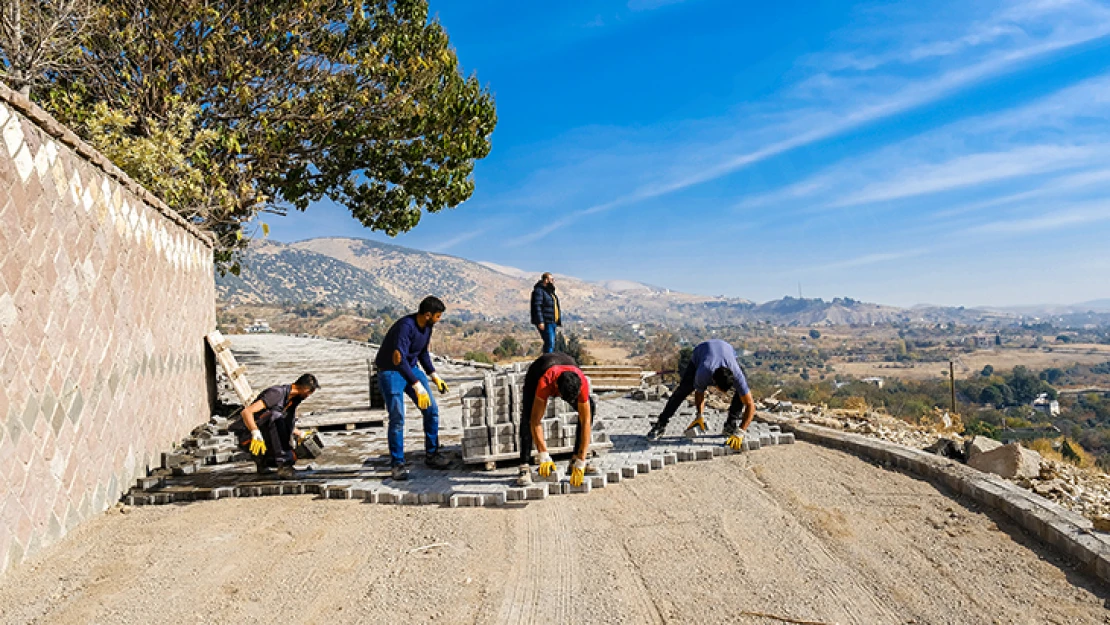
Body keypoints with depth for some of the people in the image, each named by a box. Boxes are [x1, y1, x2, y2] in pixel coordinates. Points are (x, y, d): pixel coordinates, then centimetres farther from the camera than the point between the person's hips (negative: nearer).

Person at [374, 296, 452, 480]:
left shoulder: (427, 327, -1)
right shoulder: (405, 326, -28)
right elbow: (398, 359, -35)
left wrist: (433, 375, 9)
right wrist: (417, 385, -39)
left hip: (411, 368, 8)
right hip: (391, 372, -8)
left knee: (432, 411, 2)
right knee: (397, 419, -11)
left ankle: (432, 455, 15)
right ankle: (397, 464, 1)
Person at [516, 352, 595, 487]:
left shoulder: (582, 383, -40)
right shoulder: (545, 383, -46)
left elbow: (585, 422, -37)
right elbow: (535, 421, -41)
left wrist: (580, 463, -39)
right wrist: (543, 457, -43)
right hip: (536, 373, -2)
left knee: (589, 407, -18)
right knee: (528, 416, -26)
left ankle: (575, 461, -9)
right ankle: (525, 468, -25)